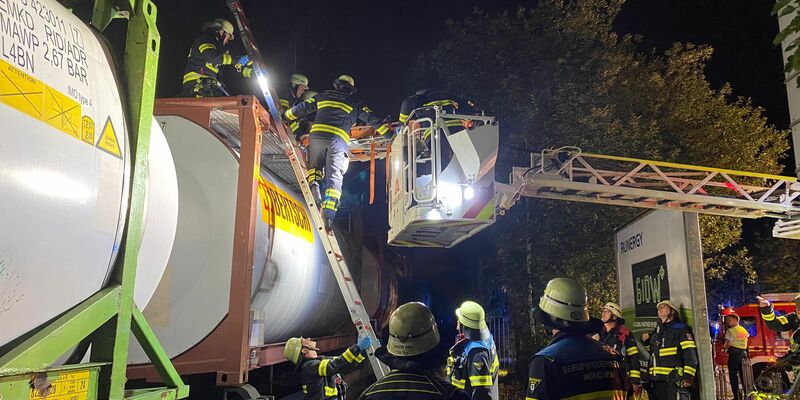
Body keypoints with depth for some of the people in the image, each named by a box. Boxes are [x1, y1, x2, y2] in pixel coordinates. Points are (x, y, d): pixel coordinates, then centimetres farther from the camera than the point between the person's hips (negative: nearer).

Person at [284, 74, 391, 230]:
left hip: (317, 136, 1)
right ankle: (328, 217, -14)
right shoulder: (355, 103, 21)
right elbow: (372, 119, 19)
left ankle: (314, 187, -13)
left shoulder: (322, 96, 24)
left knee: (315, 168, 21)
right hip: (339, 140, -1)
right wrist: (389, 131, 25)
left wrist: (286, 115, 43)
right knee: (334, 177, -2)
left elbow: (303, 108, 28)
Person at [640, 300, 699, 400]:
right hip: (657, 379, 7)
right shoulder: (656, 331, 23)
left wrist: (688, 376, -18)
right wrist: (646, 340, 15)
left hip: (674, 380, -6)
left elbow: (690, 354, -8)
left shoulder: (681, 328, 3)